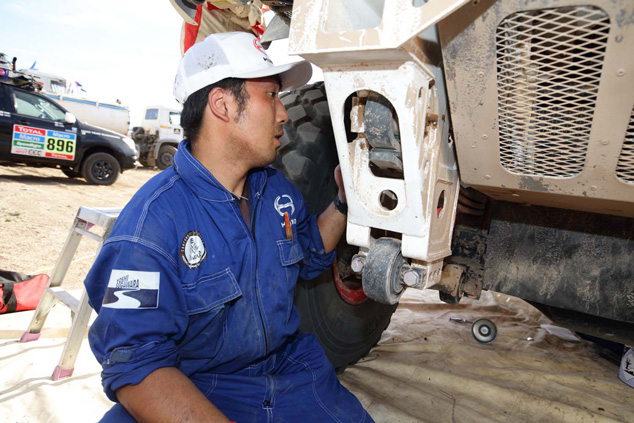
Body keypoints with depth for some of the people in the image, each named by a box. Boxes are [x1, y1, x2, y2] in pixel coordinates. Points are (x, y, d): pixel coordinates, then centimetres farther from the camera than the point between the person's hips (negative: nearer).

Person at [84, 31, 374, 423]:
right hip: (197, 391, -4)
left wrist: (343, 200, 4)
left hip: (289, 365, 5)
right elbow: (134, 365, -24)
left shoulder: (279, 188, 3)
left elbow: (311, 254, 21)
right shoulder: (154, 218, -19)